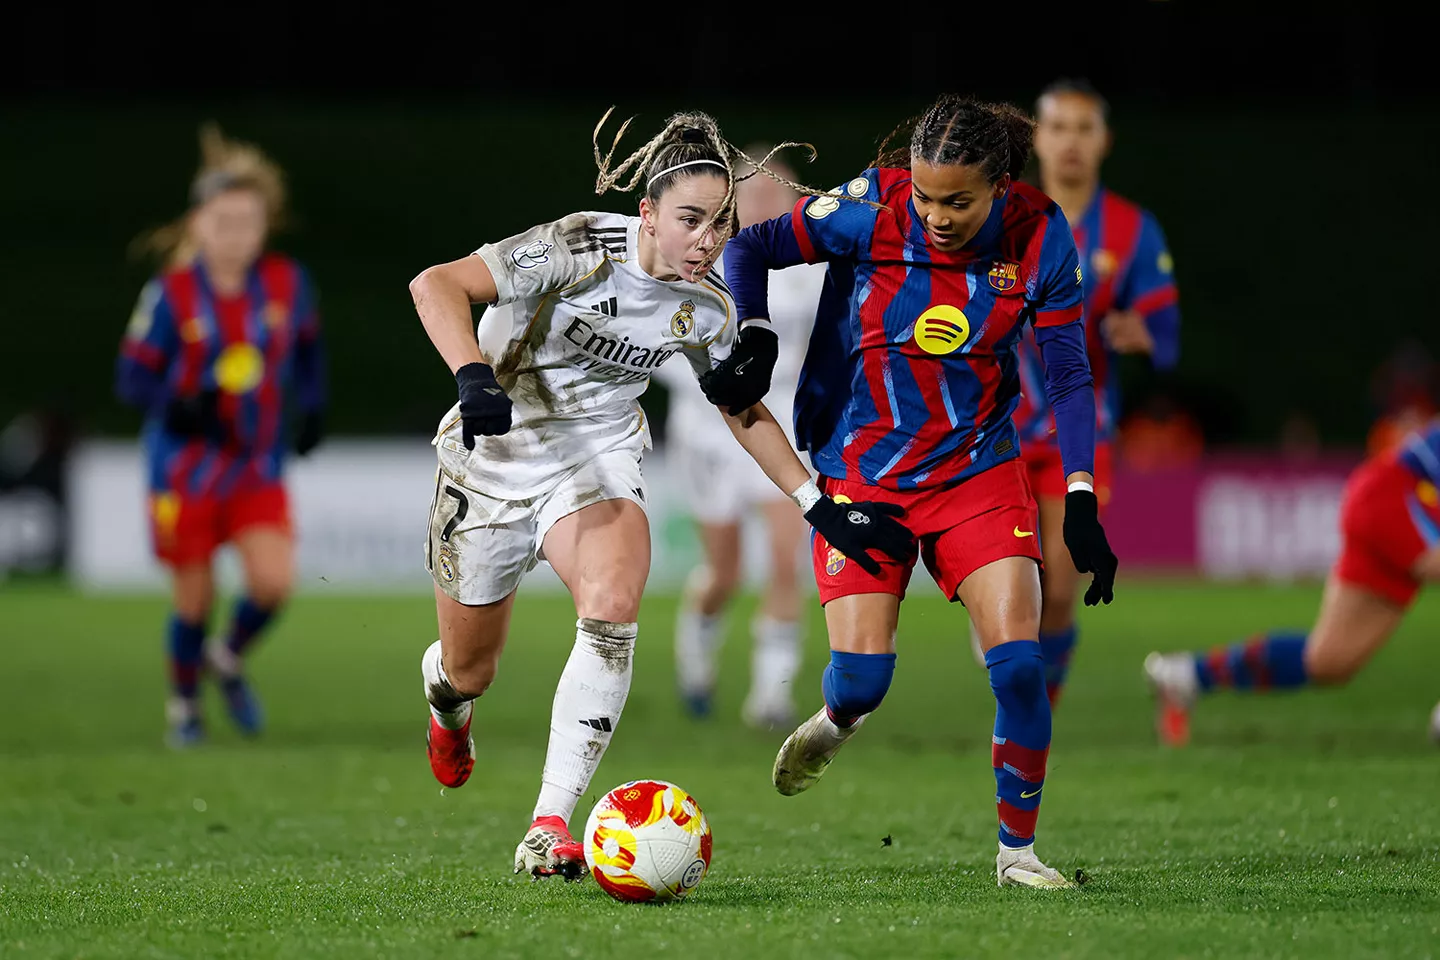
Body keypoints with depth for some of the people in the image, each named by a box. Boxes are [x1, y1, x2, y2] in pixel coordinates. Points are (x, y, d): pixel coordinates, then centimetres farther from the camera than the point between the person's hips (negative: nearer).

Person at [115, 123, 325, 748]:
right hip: (185, 468, -2)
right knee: (194, 599, 4)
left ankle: (229, 660, 18)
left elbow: (308, 351, 16)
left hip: (259, 465, 2)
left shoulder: (288, 285, -4)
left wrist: (310, 409, 6)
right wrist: (177, 407, -25)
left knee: (274, 582, -14)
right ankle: (183, 705, 29)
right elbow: (133, 377, -7)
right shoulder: (171, 297, -12)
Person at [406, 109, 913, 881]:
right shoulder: (582, 250, -25)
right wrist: (475, 377, -46)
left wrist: (820, 506, 5)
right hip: (495, 453, -3)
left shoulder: (707, 309, -8)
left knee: (613, 609, -29)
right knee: (468, 670, 10)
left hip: (599, 460, 3)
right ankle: (448, 709, 53)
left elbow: (744, 412, 10)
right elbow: (435, 285, -31)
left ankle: (549, 830, -27)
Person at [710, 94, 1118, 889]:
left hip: (978, 467, 1)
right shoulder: (872, 210, -17)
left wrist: (1081, 502, -11)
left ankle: (1017, 850, 5)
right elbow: (749, 248, -4)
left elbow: (1067, 374, -4)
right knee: (862, 679, -9)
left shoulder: (1038, 236, -11)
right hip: (860, 471, -1)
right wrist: (752, 347, -18)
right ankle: (838, 720, 30)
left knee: (1019, 659, -13)